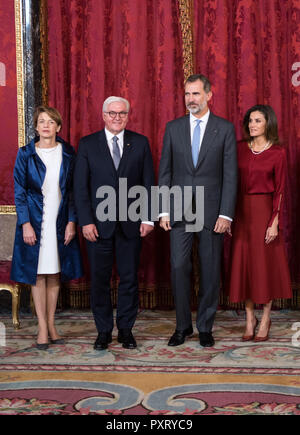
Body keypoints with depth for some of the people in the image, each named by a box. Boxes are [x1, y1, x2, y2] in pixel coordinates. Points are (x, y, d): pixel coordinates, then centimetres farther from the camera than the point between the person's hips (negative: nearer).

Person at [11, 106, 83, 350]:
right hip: (34, 221, -2)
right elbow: (19, 191, -2)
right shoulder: (26, 154, -1)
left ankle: (51, 324, 18)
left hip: (60, 222, 2)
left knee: (55, 273, 7)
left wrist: (72, 221, -3)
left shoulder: (67, 154, 4)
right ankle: (42, 328, 8)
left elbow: (73, 190, 5)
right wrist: (25, 224, -10)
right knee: (38, 274, 1)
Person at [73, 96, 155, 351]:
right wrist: (86, 221, -8)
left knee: (129, 279, 6)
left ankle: (126, 329, 19)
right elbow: (80, 186, 1)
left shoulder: (140, 143, 6)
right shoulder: (87, 144, 4)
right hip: (99, 224, 0)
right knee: (100, 280, 5)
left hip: (131, 223, 1)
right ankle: (103, 331, 18)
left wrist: (148, 218, -2)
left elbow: (149, 183, 6)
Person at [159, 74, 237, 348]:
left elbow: (230, 174, -2)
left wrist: (226, 214, -9)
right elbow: (165, 172, 8)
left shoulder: (225, 129, 2)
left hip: (212, 212, -1)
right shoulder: (173, 128, 7)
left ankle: (205, 327, 19)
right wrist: (163, 211, 0)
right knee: (179, 267, 0)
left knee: (210, 271, 5)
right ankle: (183, 326, 16)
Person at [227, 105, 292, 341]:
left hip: (264, 211, -3)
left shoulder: (278, 153, -4)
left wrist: (275, 222, -12)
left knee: (265, 264, 2)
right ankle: (250, 319, 17)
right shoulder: (240, 149, 6)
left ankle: (265, 319, 16)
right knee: (243, 263, 5)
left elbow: (279, 190, -6)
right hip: (242, 212, 3)